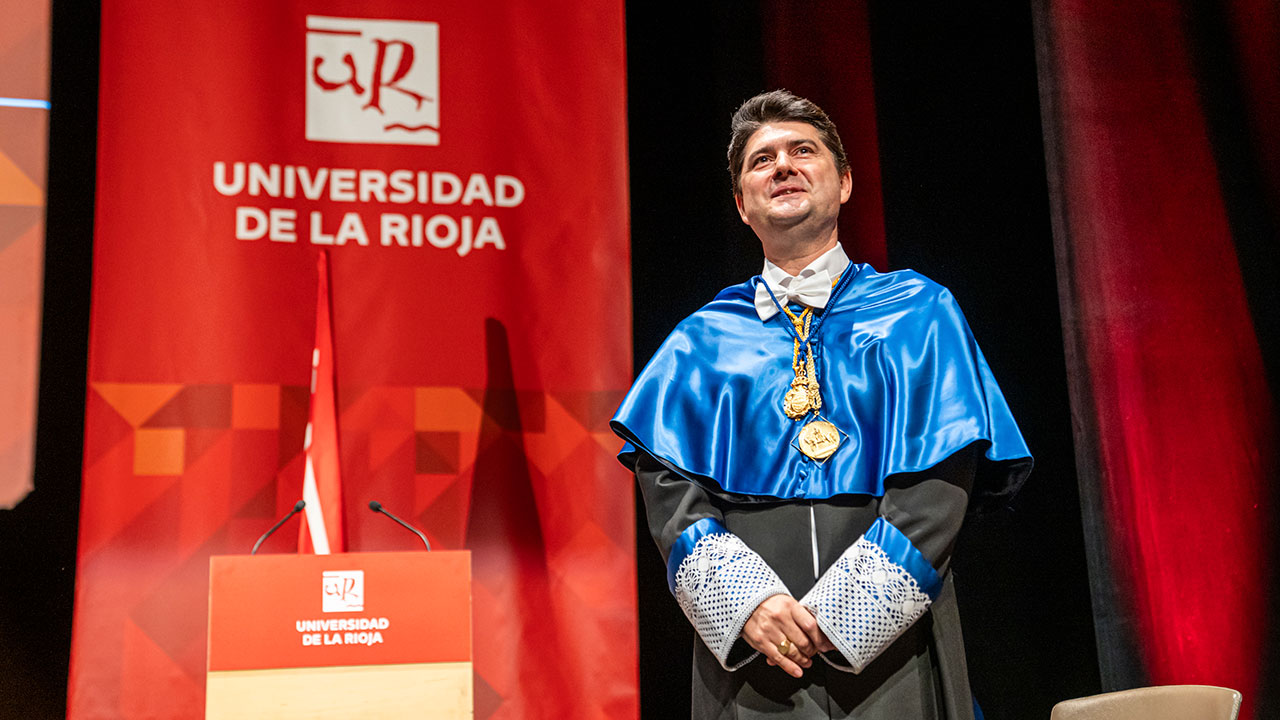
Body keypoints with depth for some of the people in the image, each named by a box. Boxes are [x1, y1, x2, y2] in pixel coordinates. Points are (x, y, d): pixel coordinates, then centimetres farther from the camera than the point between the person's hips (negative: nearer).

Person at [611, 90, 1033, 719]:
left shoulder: (918, 312, 8)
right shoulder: (703, 341, 11)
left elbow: (943, 481, -3)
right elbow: (666, 485, 1)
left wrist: (842, 607, -13)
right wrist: (744, 597, -15)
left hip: (889, 649, 0)